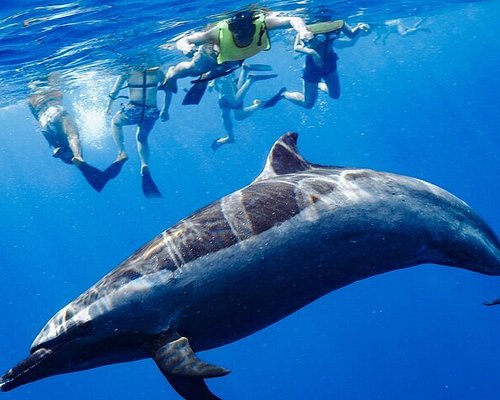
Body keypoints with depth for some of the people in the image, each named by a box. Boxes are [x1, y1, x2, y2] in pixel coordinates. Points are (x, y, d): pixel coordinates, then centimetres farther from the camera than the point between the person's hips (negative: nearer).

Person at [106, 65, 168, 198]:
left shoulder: (128, 72, 5)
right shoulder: (158, 72, 8)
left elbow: (114, 92, 8)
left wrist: (109, 106, 24)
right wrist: (165, 110, 24)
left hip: (134, 110, -2)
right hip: (152, 113, 2)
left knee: (115, 122, 31)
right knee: (142, 138, 31)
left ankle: (122, 153, 11)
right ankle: (145, 166, 10)